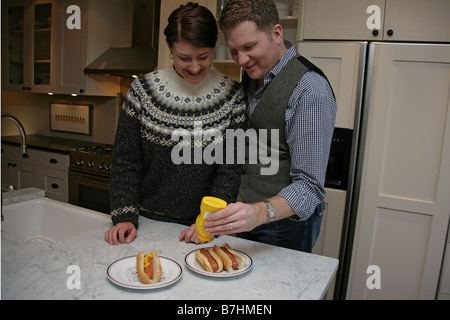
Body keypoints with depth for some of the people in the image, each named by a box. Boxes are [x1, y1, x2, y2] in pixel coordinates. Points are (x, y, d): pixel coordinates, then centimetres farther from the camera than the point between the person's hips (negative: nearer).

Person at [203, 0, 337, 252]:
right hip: (249, 214, 8)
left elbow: (309, 186, -25)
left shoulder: (311, 91, -23)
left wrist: (261, 213, -42)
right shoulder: (252, 75, 3)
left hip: (288, 221, -7)